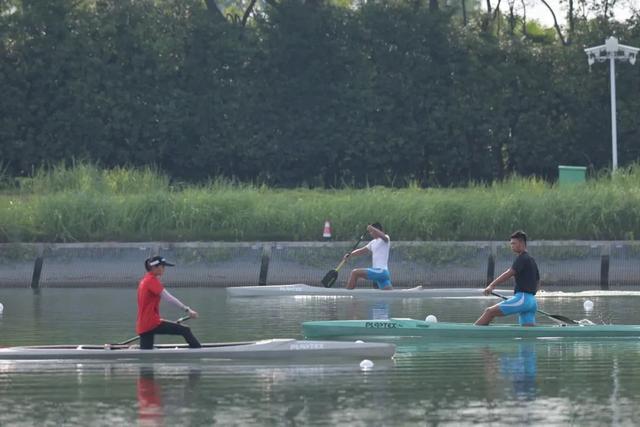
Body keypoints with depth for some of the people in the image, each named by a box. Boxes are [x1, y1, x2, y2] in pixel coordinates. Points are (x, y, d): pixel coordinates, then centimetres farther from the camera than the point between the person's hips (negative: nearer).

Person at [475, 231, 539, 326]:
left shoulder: (522, 258, -7)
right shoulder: (532, 260, 22)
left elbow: (509, 274, -18)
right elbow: (537, 282, 28)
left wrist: (492, 286, -24)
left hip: (522, 298, -10)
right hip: (532, 300, 10)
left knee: (490, 312, -10)